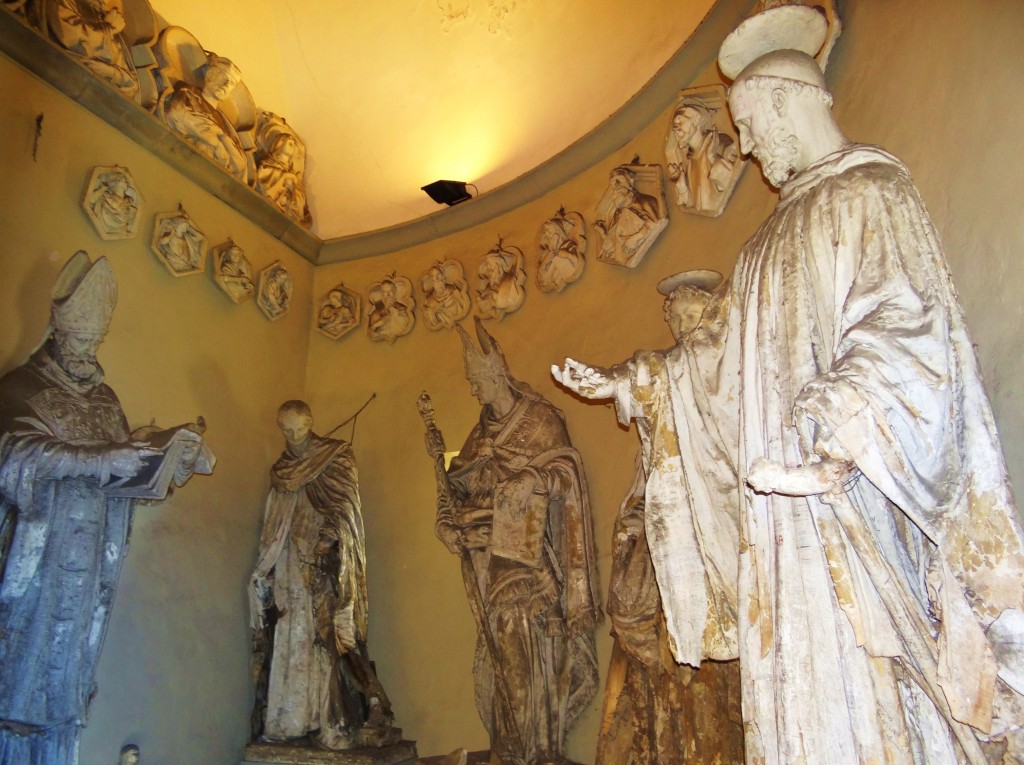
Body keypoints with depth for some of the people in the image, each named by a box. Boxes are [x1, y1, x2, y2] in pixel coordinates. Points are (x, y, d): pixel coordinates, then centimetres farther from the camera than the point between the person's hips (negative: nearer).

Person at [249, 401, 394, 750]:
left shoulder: (337, 457, 1)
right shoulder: (281, 469, 16)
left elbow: (345, 507, -6)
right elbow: (272, 525, 16)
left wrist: (328, 540, -19)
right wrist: (265, 572, 10)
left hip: (327, 565, -5)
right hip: (292, 565, 5)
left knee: (329, 638, -8)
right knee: (292, 640, 4)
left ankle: (335, 721, -5)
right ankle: (290, 720, 11)